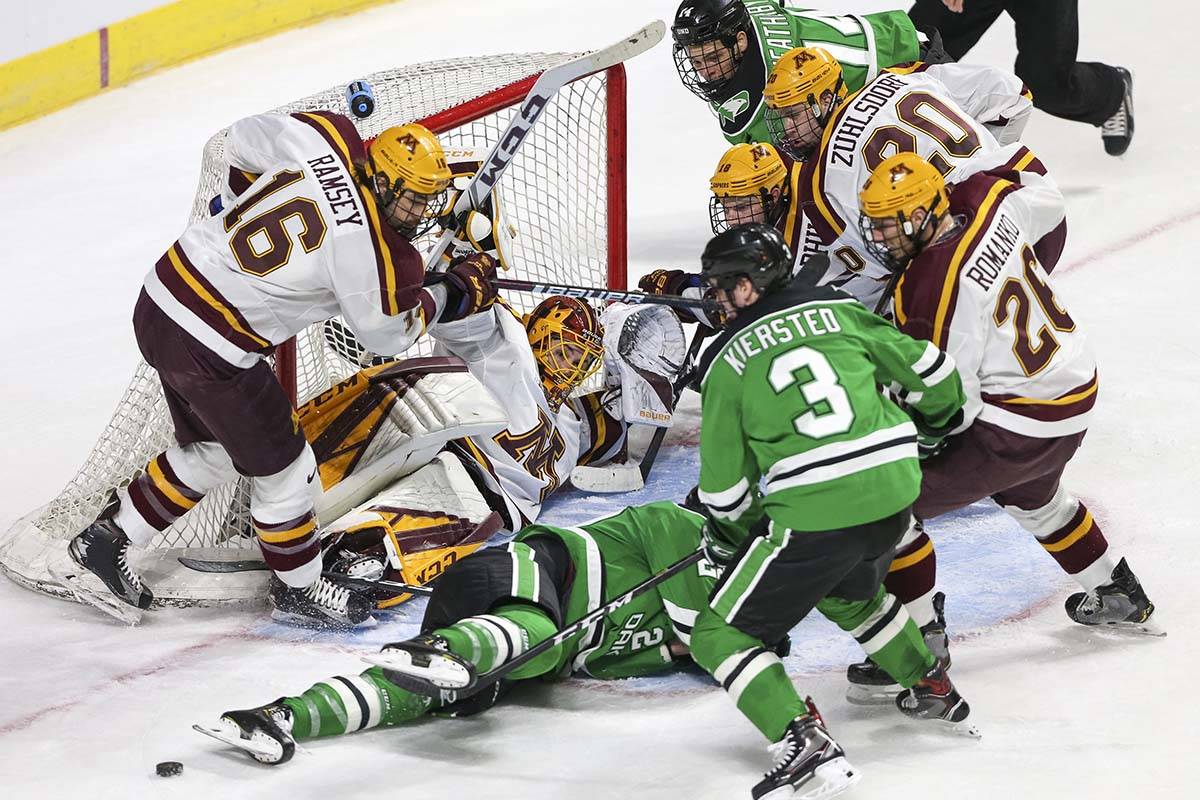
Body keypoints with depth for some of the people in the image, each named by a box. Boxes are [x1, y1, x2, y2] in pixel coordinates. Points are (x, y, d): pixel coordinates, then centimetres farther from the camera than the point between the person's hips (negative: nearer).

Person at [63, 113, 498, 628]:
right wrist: (452, 296, 12)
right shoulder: (374, 251, -21)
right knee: (282, 465, 12)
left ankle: (105, 541, 36)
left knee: (213, 450, 27)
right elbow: (388, 333, -2)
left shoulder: (326, 141, -4)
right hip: (208, 350, -8)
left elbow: (245, 137, 14)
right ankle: (298, 585, 32)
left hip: (162, 297, 8)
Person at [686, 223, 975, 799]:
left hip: (814, 517, -6)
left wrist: (730, 536, 27)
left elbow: (727, 484, 7)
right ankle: (931, 688, 43)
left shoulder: (726, 361, 2)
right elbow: (926, 371, 18)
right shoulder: (839, 310, 11)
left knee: (719, 636, 5)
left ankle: (804, 744, -13)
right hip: (895, 492, 6)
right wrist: (934, 425, 39)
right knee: (846, 592, 38)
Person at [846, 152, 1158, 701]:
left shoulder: (930, 288, -27)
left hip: (1017, 424, -9)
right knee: (1030, 496, 38)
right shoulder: (987, 202, -6)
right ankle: (1119, 598, 54)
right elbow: (1045, 201, 18)